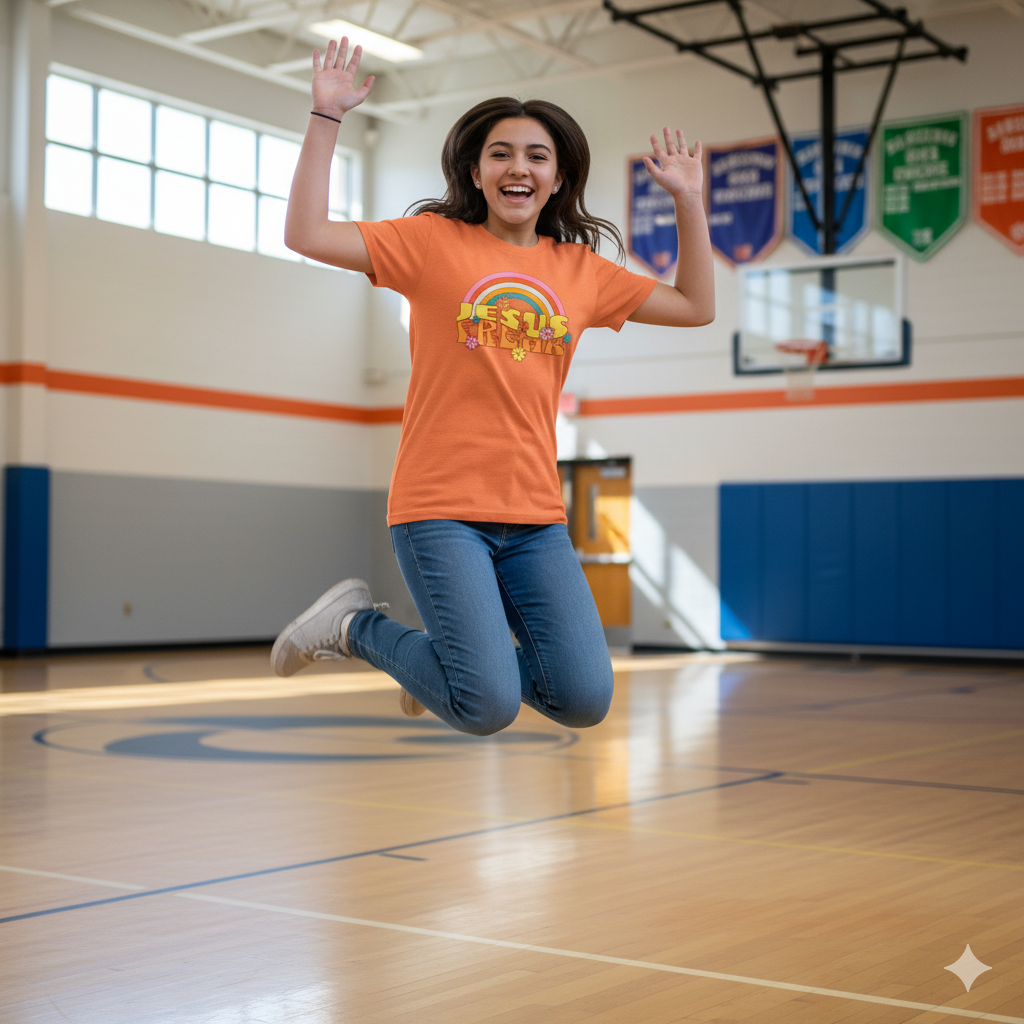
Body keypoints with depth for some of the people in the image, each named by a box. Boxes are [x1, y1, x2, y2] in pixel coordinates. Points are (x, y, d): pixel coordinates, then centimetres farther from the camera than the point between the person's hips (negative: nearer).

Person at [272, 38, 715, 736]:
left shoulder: (580, 268, 13)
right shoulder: (435, 240, 2)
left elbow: (697, 307, 20)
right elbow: (307, 234, -7)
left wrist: (689, 200, 14)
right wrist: (326, 117, -9)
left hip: (535, 518, 5)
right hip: (440, 508, -5)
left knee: (585, 700, -5)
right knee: (490, 708, -14)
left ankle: (452, 662, 24)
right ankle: (356, 625, 12)